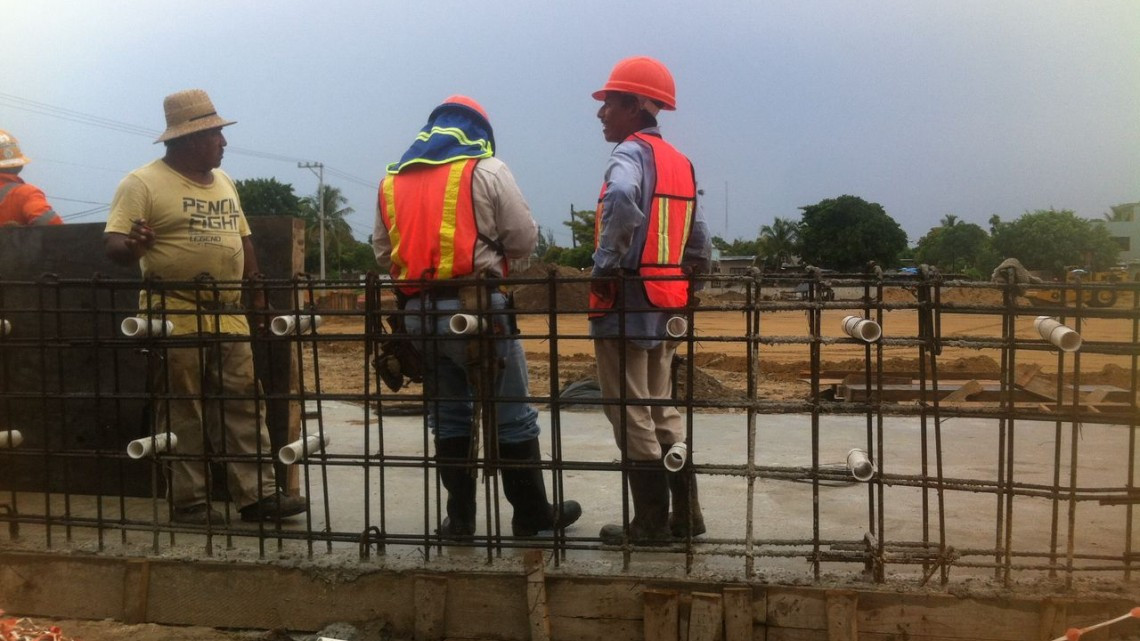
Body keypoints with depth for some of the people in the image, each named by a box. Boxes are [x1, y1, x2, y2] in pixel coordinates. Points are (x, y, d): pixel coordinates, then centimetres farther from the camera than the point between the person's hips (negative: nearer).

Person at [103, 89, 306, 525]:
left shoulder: (222, 182, 16)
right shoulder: (142, 183, -6)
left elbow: (242, 241, 21)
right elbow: (113, 244, -12)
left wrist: (258, 297, 16)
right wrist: (132, 246, -36)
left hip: (229, 317, 7)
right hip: (175, 320, -6)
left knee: (244, 408, 5)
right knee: (182, 416, 2)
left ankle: (258, 495, 9)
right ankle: (189, 502, 11)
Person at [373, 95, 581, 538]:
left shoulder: (391, 178, 14)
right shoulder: (486, 169, -1)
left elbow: (382, 253, 14)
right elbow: (524, 240, -2)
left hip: (418, 312, 5)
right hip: (477, 307, -5)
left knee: (448, 417, 15)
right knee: (510, 416, 6)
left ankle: (459, 517, 18)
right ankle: (532, 514, 15)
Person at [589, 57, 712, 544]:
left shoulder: (631, 152, -10)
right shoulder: (680, 163, 16)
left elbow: (622, 198, -34)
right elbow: (699, 243, 16)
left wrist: (606, 261, -22)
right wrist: (686, 278, 19)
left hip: (625, 304, -8)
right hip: (666, 305, 9)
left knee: (631, 415, 1)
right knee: (662, 410, 16)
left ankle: (650, 523, 8)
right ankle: (685, 515, 21)